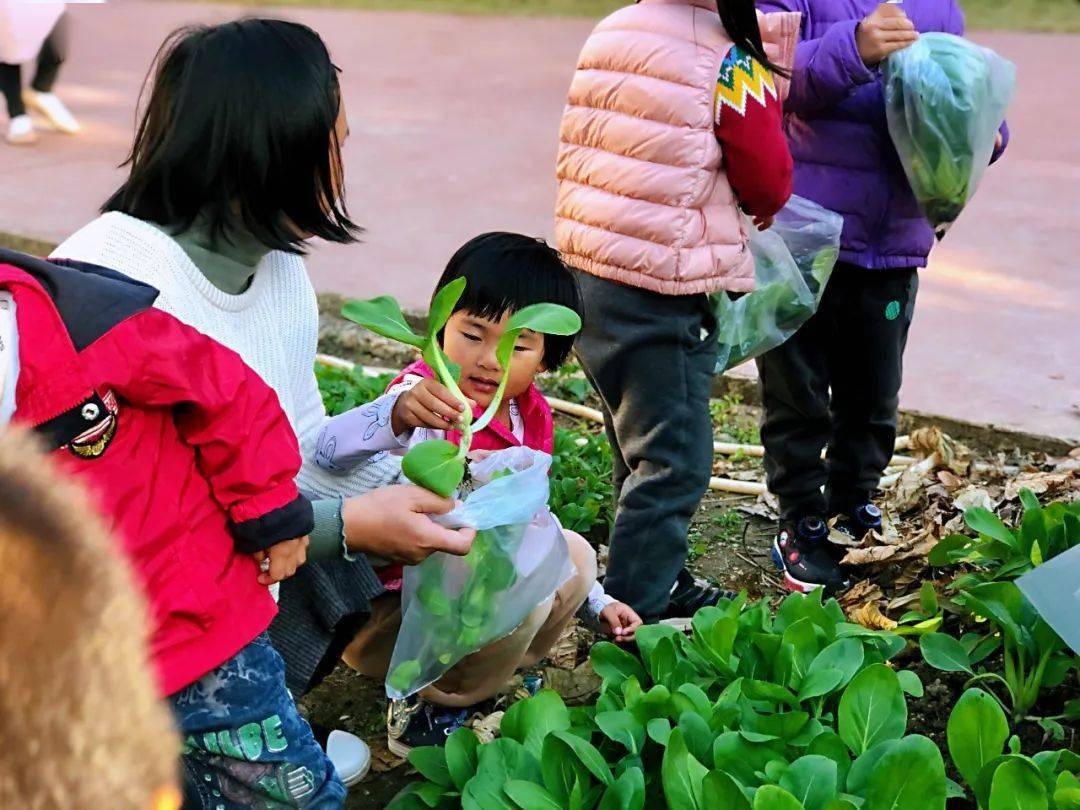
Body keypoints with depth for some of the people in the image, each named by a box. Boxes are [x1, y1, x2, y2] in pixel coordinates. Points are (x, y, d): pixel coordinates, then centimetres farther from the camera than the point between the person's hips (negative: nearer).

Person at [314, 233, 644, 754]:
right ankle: (426, 708, -7)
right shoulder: (431, 398, -24)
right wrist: (398, 414, -66)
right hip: (382, 611, -8)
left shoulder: (531, 417, 2)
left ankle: (487, 675, 7)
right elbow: (329, 451, -45)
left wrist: (596, 603, 18)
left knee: (574, 554, 5)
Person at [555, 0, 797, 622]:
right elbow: (770, 187, -4)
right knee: (674, 463, 2)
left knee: (643, 450, 21)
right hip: (665, 297, -8)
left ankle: (663, 584, 35)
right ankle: (636, 615, 8)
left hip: (588, 274, 8)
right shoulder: (730, 60, -12)